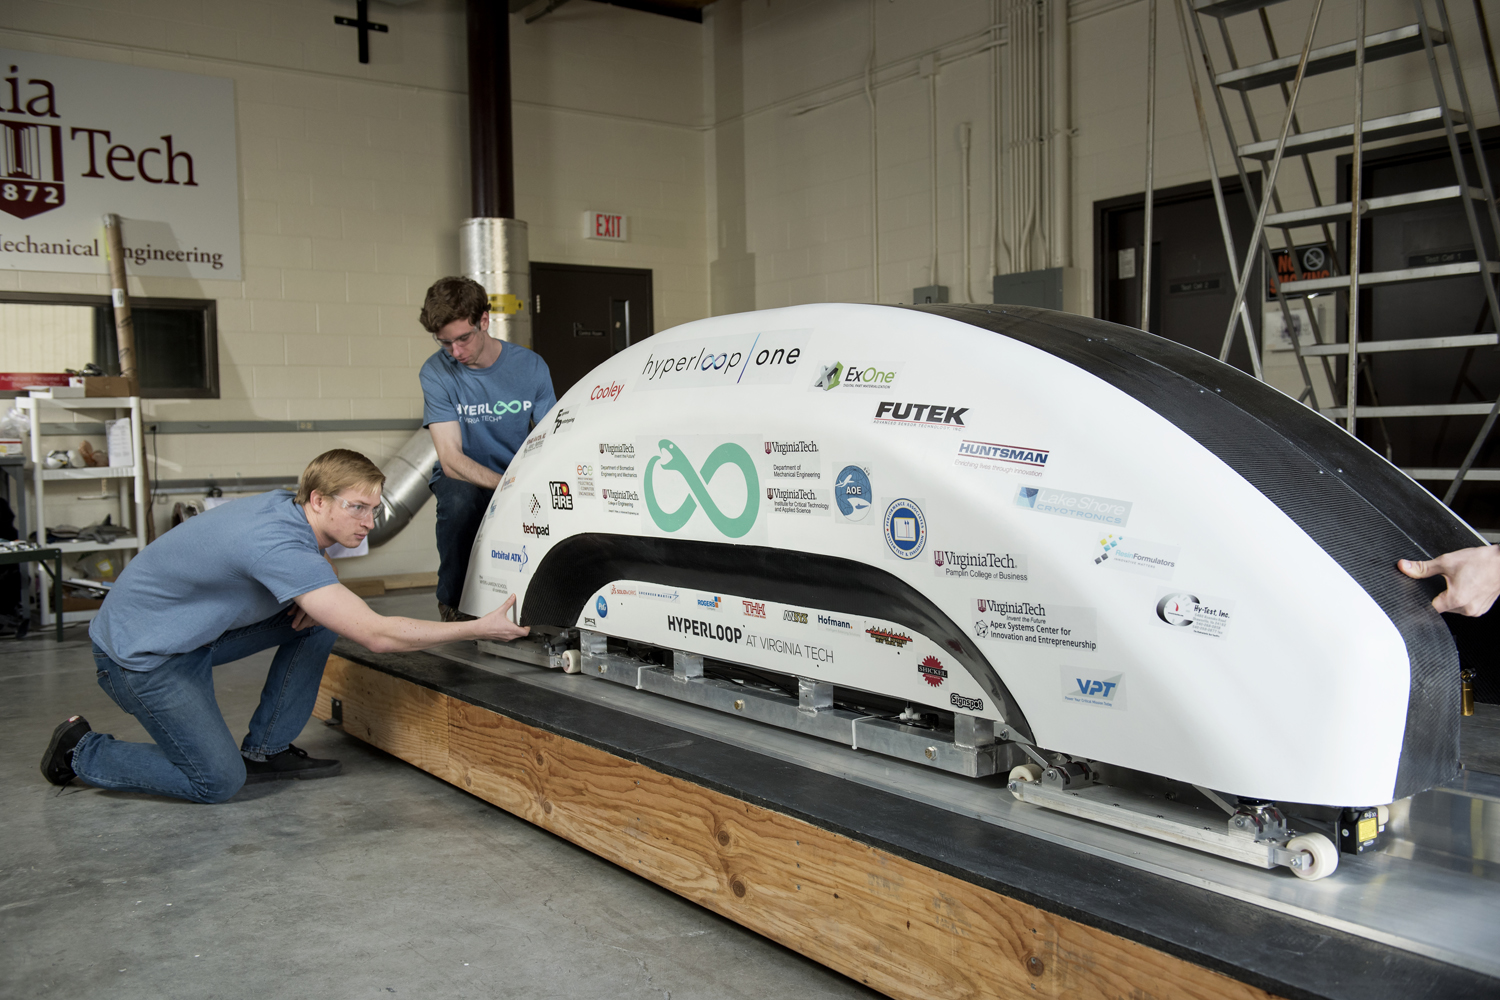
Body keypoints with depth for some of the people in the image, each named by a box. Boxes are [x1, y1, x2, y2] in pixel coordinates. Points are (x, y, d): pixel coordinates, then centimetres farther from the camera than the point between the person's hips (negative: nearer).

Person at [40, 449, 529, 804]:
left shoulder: (286, 507, -6)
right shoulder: (279, 543, -33)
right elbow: (376, 635, -36)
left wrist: (314, 598, -8)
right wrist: (480, 628, -32)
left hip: (192, 631, 9)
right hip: (140, 653, -9)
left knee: (319, 618, -3)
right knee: (218, 781, -10)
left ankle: (265, 749, 8)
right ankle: (83, 752, 11)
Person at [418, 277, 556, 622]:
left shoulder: (530, 366, -7)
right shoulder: (437, 373, -14)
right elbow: (451, 458, -20)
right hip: (464, 477, -2)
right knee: (459, 501, -36)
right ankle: (453, 605, -11)